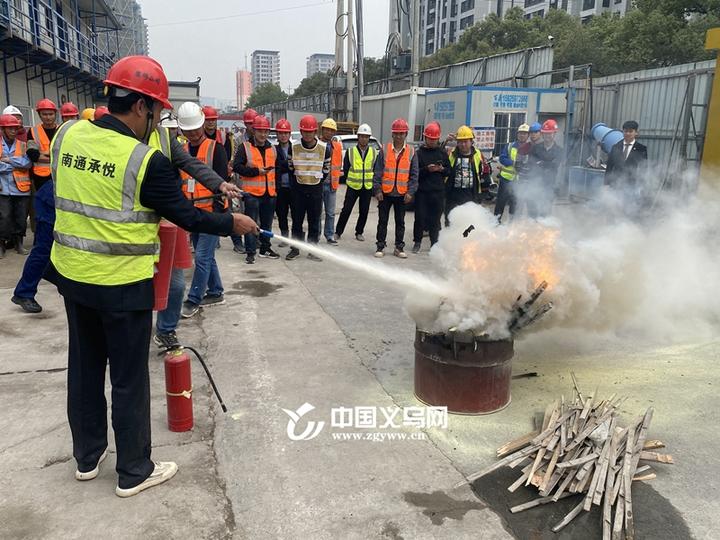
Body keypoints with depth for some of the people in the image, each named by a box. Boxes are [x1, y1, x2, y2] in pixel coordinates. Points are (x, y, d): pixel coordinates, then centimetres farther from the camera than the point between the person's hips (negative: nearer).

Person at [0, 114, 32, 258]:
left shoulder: (23, 146, 9)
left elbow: (28, 163, -7)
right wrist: (17, 164, -8)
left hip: (21, 188, 2)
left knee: (21, 218, 7)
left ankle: (18, 243, 21)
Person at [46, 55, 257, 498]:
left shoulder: (67, 135, 1)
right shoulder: (147, 161, -19)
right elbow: (185, 215, -12)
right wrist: (232, 223, 3)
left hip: (71, 274, 7)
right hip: (123, 284, -6)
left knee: (84, 366, 20)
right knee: (129, 379, 7)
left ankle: (87, 457, 36)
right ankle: (134, 471, 23)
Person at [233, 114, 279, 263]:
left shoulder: (272, 148, 13)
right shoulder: (245, 147, -4)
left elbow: (277, 168, 22)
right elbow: (237, 166, -12)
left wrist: (276, 188, 16)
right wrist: (256, 171, -17)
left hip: (269, 193, 5)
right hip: (252, 192, -5)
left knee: (267, 223, 14)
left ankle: (265, 248, 26)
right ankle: (250, 252, 2)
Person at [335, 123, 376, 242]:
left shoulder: (374, 152, 4)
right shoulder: (350, 151, -1)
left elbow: (375, 169, 10)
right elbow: (345, 168, 5)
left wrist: (373, 182, 7)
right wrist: (348, 180, 7)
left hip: (367, 187, 2)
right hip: (353, 186, -2)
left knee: (364, 211, 8)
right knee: (346, 210, -1)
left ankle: (359, 232, 23)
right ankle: (338, 232, 10)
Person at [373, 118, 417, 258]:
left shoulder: (411, 152, 2)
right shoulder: (384, 150, -1)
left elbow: (414, 174, 3)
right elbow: (377, 172, -1)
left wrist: (410, 192, -6)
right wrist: (377, 190, -8)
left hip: (402, 194, 1)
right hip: (385, 193, -1)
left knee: (400, 222, 10)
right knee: (383, 221, 6)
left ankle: (399, 247, 21)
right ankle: (380, 246, 16)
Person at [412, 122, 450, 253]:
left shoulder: (442, 153, 11)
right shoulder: (419, 153, 3)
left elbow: (449, 171, 14)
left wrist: (442, 169, -6)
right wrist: (427, 169, -16)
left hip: (438, 192, 2)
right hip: (422, 191, -2)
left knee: (435, 218, 4)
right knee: (420, 217, -2)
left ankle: (434, 243, 13)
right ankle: (417, 242, 13)